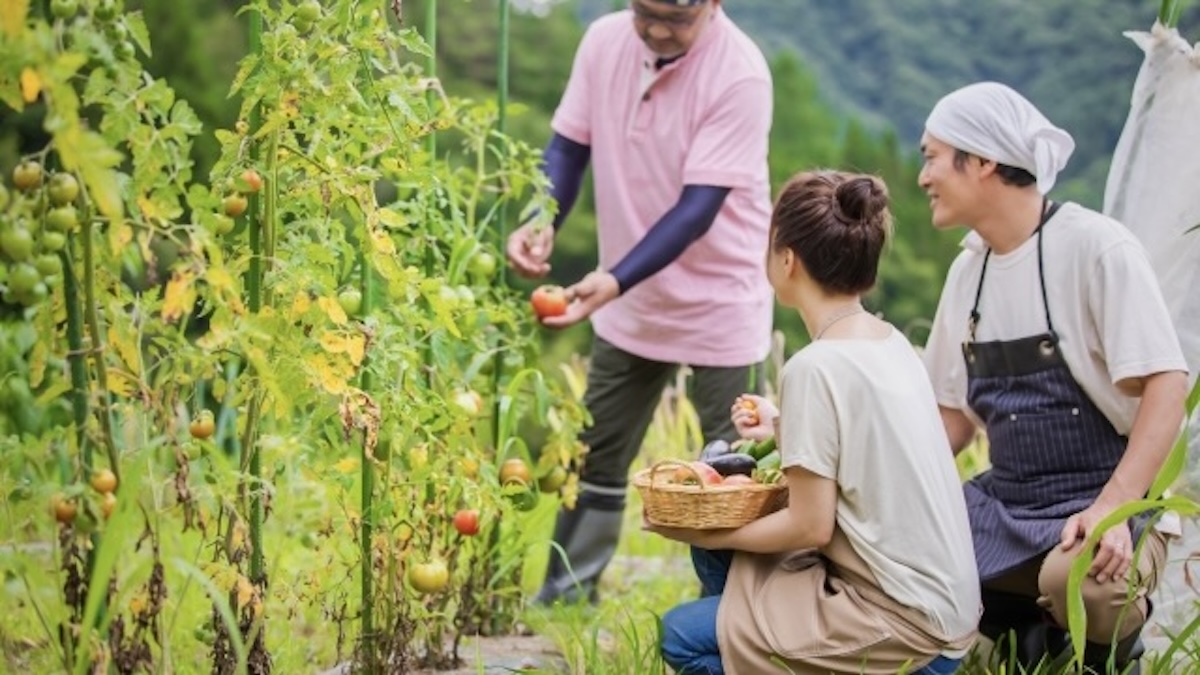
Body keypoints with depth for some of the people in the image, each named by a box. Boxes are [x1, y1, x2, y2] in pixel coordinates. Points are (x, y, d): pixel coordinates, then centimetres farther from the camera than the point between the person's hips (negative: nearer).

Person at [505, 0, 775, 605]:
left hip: (719, 304, -5)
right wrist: (542, 223, -19)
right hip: (628, 301, 5)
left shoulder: (739, 74, -23)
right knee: (596, 455, 14)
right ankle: (564, 596, 27)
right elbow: (569, 146, 0)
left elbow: (698, 208, -26)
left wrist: (615, 281, -35)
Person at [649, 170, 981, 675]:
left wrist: (708, 533, -3)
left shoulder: (816, 367, -19)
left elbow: (810, 526, -16)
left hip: (903, 628, -9)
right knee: (718, 554, 16)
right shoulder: (891, 343, 5)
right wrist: (783, 429, 17)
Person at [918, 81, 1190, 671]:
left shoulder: (1095, 246, -11)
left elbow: (1166, 384, -15)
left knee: (1078, 574, -37)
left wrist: (1113, 507, -26)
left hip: (1104, 506, -7)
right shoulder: (968, 270, 9)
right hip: (1002, 506, 7)